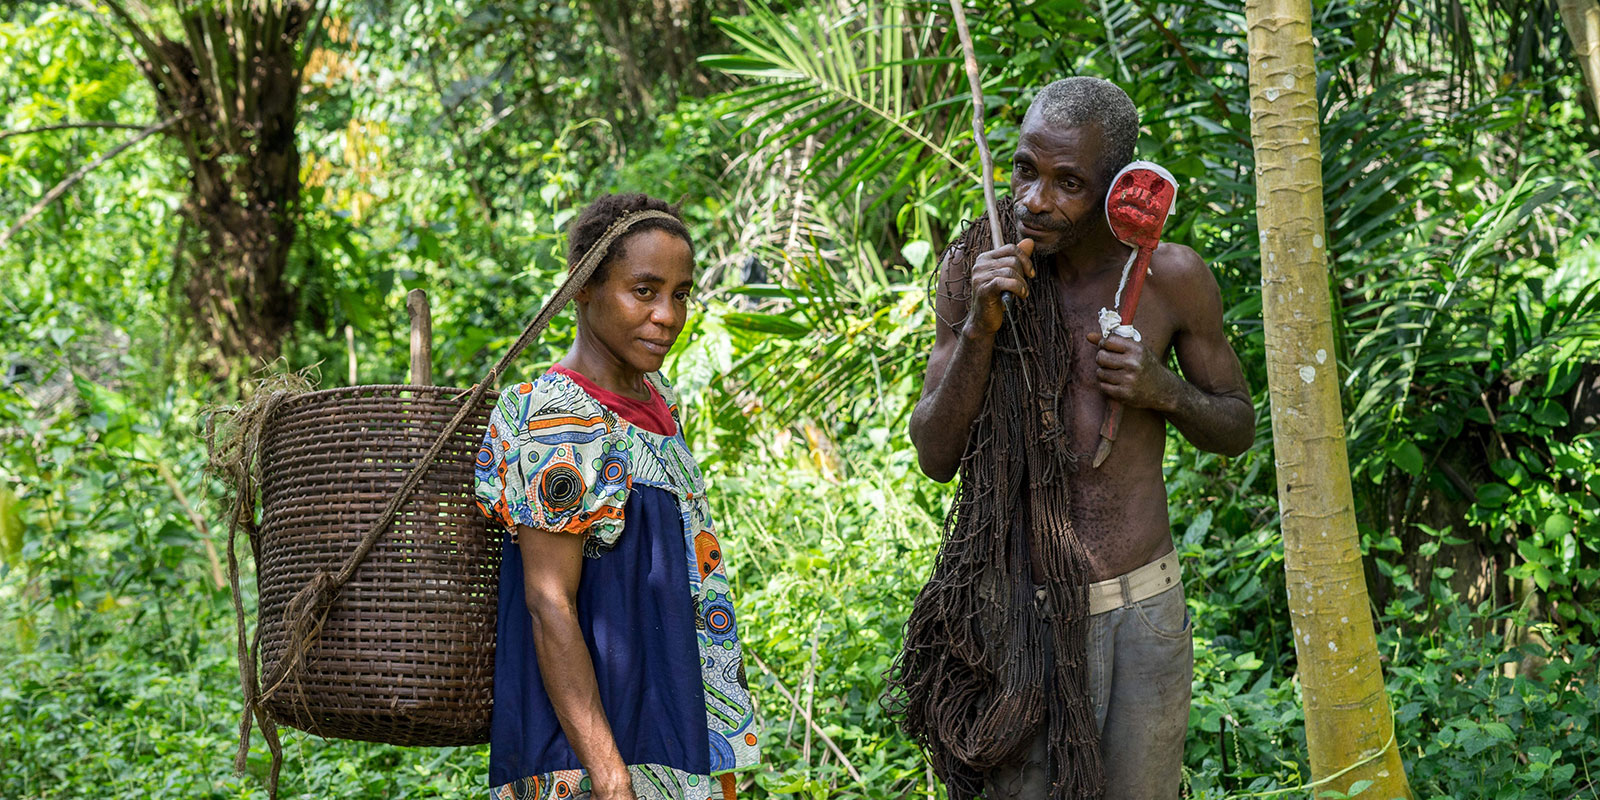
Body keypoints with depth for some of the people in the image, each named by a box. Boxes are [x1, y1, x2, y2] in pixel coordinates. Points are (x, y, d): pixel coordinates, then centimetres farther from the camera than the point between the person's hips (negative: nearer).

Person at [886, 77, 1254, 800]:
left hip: (1142, 609, 1)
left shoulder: (1170, 277, -5)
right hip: (1019, 613, -1)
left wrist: (1162, 389, -12)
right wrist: (979, 329, -18)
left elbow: (1237, 427, 9)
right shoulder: (974, 267, -4)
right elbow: (935, 456, -4)